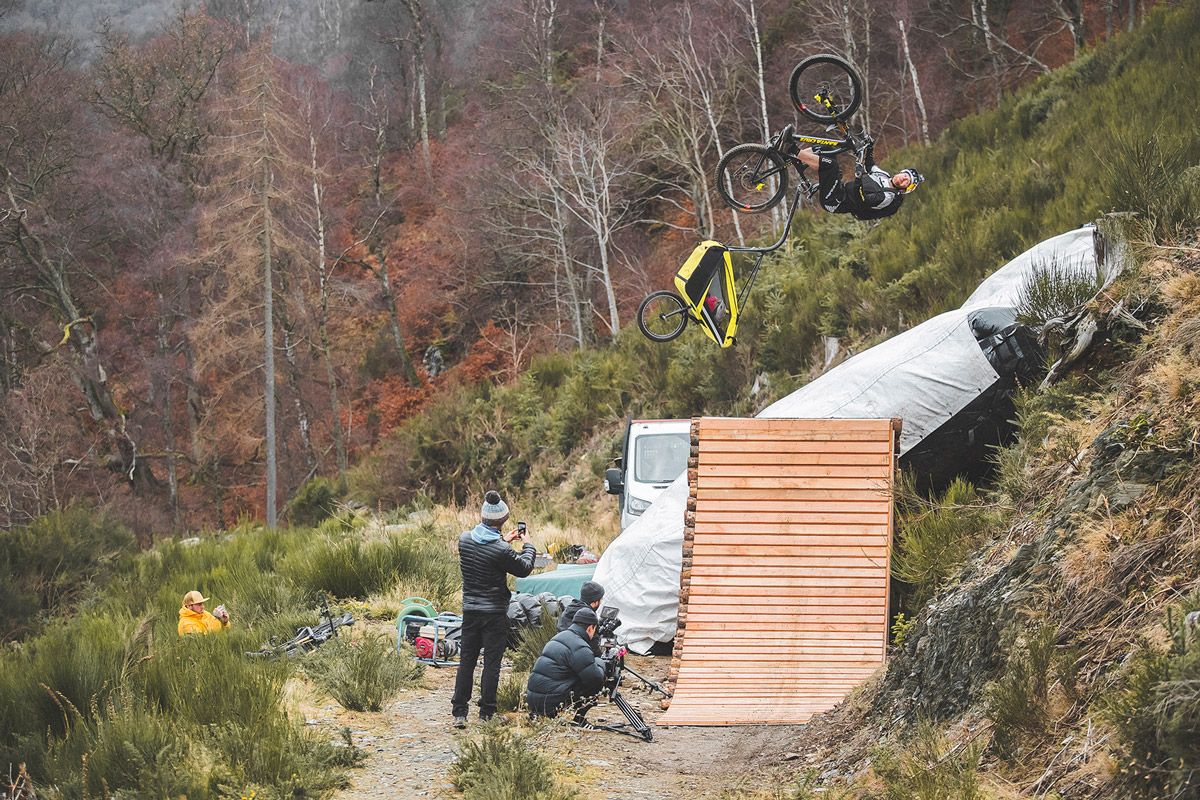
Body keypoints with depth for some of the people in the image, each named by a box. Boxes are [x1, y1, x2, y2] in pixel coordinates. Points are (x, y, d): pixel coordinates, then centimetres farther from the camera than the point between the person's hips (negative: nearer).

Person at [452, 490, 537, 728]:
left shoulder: (465, 539, -3)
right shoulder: (501, 551, -20)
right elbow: (524, 569, -3)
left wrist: (504, 540, 24)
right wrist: (528, 545, 12)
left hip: (470, 611, 5)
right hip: (494, 613, -5)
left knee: (466, 661, 10)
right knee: (491, 663, 4)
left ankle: (459, 713, 8)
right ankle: (486, 713, 6)